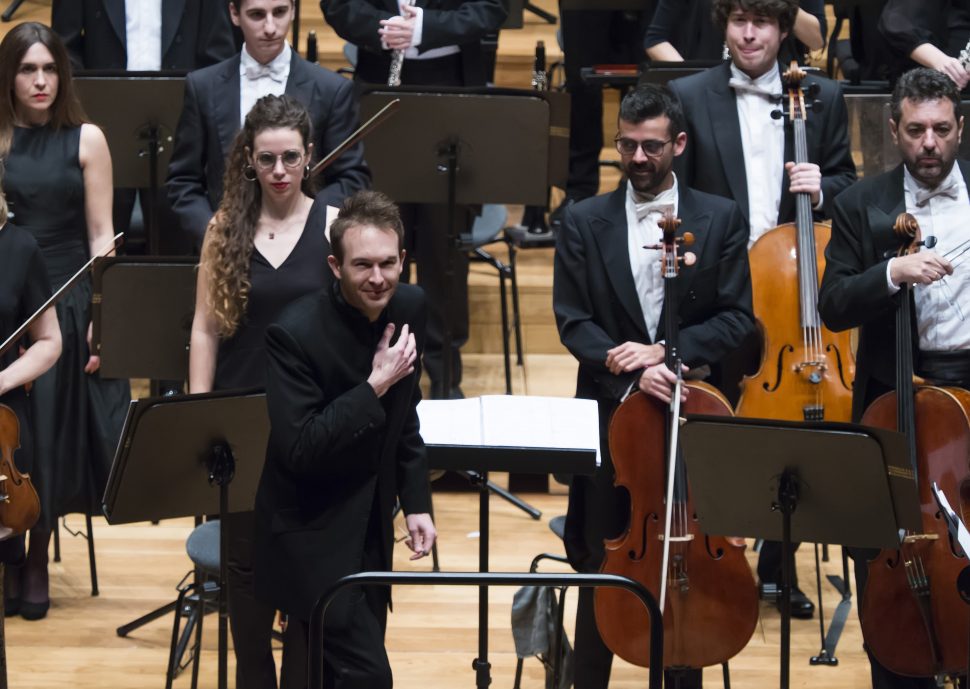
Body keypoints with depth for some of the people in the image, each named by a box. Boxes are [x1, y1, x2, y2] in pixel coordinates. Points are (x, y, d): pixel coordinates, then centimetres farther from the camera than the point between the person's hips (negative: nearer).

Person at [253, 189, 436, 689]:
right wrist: (374, 386, -28)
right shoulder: (295, 333, -22)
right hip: (313, 535, -7)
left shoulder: (409, 307, -1)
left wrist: (416, 501, 9)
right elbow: (296, 450, -27)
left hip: (371, 530, 7)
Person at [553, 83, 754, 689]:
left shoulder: (721, 219, 2)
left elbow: (737, 319, -2)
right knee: (603, 568, 6)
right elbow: (572, 321, -2)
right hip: (610, 413, 0)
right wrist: (633, 369, -18)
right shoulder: (584, 222, 3)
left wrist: (665, 350, -16)